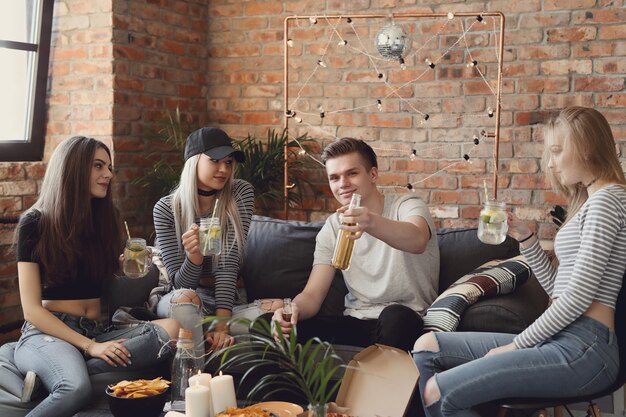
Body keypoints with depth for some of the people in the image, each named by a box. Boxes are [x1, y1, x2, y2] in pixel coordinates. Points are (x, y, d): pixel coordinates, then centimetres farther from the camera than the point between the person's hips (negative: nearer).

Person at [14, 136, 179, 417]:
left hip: (96, 332, 6)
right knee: (76, 389, -41)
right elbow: (32, 309, -6)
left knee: (171, 328, -26)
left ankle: (52, 375, -25)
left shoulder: (104, 219, 16)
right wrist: (89, 346, -16)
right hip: (47, 333, -6)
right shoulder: (36, 223, 0)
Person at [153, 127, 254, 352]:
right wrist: (194, 257, -36)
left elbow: (229, 263, -18)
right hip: (183, 299, -1)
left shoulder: (241, 194, -8)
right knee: (185, 298, -37)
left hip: (229, 297, 1)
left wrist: (222, 322, -30)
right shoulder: (165, 209, -10)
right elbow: (180, 283, -12)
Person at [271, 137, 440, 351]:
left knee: (395, 316, -38)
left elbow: (417, 241, -30)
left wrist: (372, 223, -51)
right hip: (356, 323, 3)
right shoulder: (332, 228, 8)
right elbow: (313, 294, 0)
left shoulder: (407, 205, -5)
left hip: (407, 322, -3)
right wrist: (294, 309, -25)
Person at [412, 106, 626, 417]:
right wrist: (526, 238, 9)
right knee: (426, 347, 6)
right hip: (561, 339, 10)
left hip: (582, 348, -10)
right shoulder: (590, 201, 23)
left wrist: (517, 345, -10)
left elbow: (578, 295, -16)